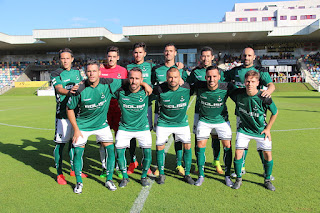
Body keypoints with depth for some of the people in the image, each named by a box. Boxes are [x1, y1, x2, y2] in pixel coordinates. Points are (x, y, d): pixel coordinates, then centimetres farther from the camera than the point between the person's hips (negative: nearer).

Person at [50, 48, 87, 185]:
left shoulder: (77, 72, 13)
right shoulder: (56, 74, -3)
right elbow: (59, 89, -21)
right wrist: (69, 92, -39)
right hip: (63, 113, -5)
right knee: (60, 143, -4)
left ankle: (73, 169, 28)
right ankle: (59, 173, 10)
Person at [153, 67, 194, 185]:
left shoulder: (186, 88, -15)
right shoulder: (160, 89, -19)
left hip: (182, 122, 1)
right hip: (163, 122, -1)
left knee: (187, 146, -1)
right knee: (160, 147, -1)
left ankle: (187, 174, 17)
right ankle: (161, 174, 19)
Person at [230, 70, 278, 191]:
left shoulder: (263, 98, -22)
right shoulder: (238, 94, -18)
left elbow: (275, 112, -5)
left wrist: (268, 129, -2)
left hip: (261, 130, -1)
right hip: (244, 129, 1)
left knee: (267, 154, -4)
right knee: (238, 152, -8)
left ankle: (267, 180, 19)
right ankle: (238, 179, 14)